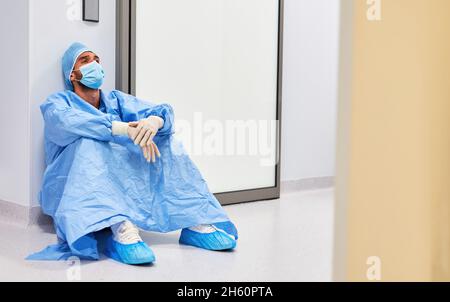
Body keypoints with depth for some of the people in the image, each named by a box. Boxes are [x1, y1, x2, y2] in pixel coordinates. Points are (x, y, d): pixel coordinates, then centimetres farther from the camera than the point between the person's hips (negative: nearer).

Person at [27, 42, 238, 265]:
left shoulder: (116, 100, 16)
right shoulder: (57, 102, 4)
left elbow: (163, 112, -1)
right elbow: (66, 122, -22)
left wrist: (155, 120, -27)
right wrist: (124, 128, -32)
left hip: (120, 187, 4)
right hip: (71, 190, -4)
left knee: (166, 142, -8)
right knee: (89, 142, -31)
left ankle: (195, 223, -22)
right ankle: (121, 229, -50)